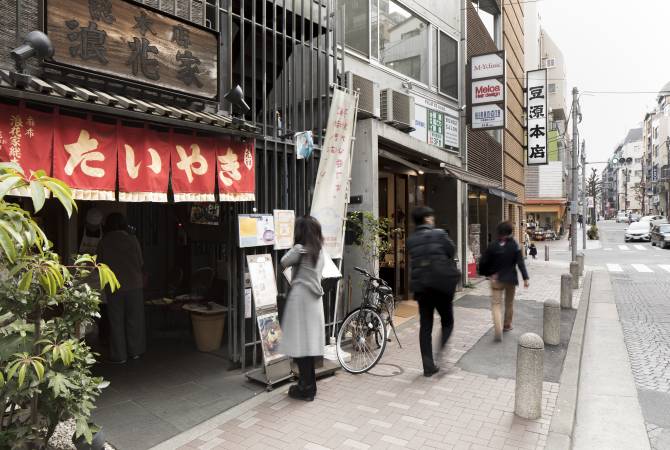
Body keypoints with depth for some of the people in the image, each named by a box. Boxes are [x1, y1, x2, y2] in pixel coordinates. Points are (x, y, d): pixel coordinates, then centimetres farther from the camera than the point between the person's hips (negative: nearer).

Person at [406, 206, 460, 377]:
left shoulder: (411, 240, 6)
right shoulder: (439, 234, -6)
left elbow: (413, 261, 7)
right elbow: (452, 251, -1)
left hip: (421, 286, 4)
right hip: (441, 284, -4)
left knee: (425, 326, 9)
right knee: (447, 321, 15)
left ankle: (428, 366, 11)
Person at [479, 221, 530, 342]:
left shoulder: (493, 246, -7)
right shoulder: (514, 246, -7)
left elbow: (484, 262, -5)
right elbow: (520, 263, -13)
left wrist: (486, 273, 12)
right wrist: (526, 278, -13)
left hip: (496, 279, -1)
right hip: (511, 279, 1)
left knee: (496, 304, -2)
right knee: (509, 303, 20)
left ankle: (498, 329, -20)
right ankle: (507, 325, 36)